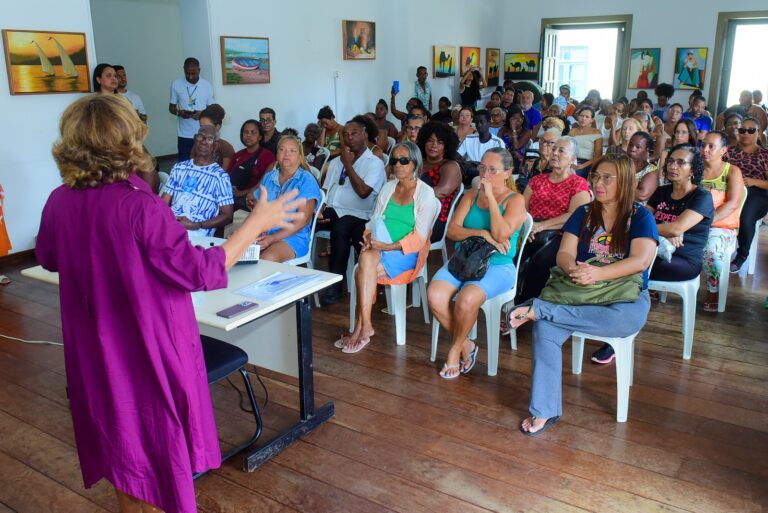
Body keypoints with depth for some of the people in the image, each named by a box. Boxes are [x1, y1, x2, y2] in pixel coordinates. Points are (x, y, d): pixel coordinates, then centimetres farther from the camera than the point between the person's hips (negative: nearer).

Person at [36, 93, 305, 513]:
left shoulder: (59, 202, -6)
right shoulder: (140, 207, -27)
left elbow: (48, 259, 12)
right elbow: (202, 272, -24)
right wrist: (258, 221, -18)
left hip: (96, 352, 7)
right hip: (150, 350, -6)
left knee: (121, 438, 26)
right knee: (159, 446, 14)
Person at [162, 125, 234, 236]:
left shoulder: (220, 176, 0)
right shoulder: (179, 168, 17)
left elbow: (227, 215, -2)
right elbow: (163, 202, 17)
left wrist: (197, 225, -13)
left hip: (197, 233, -4)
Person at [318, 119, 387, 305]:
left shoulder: (375, 163, 0)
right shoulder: (335, 162, 21)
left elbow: (363, 192, -14)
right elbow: (324, 191, 18)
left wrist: (348, 165, -6)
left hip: (357, 215, -5)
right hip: (332, 211, 6)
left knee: (339, 230, -37)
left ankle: (336, 282, -24)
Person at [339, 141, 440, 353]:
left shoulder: (426, 193, -3)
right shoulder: (388, 188, 15)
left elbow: (420, 236, -10)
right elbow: (374, 220, 15)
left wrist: (391, 246, -20)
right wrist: (368, 236, -8)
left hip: (408, 252, -4)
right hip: (378, 248, 4)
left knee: (363, 269, -29)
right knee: (367, 258, -32)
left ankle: (362, 327, -20)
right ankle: (364, 326, -30)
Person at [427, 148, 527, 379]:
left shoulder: (515, 200, 0)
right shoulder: (471, 195, 13)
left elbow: (501, 234, -17)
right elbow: (452, 231, 4)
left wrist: (490, 197, -15)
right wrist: (482, 234, -12)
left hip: (498, 266, -4)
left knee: (466, 299, -33)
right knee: (434, 295, -24)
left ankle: (455, 348, -3)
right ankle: (466, 345, -1)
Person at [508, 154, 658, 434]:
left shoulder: (640, 216, 1)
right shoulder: (583, 214, 11)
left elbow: (640, 261, -14)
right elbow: (564, 253, -1)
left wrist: (597, 273, -30)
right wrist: (573, 269, -26)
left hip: (625, 297, -2)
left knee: (625, 318, -41)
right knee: (545, 327, -29)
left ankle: (536, 309, -29)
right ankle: (545, 410, -23)